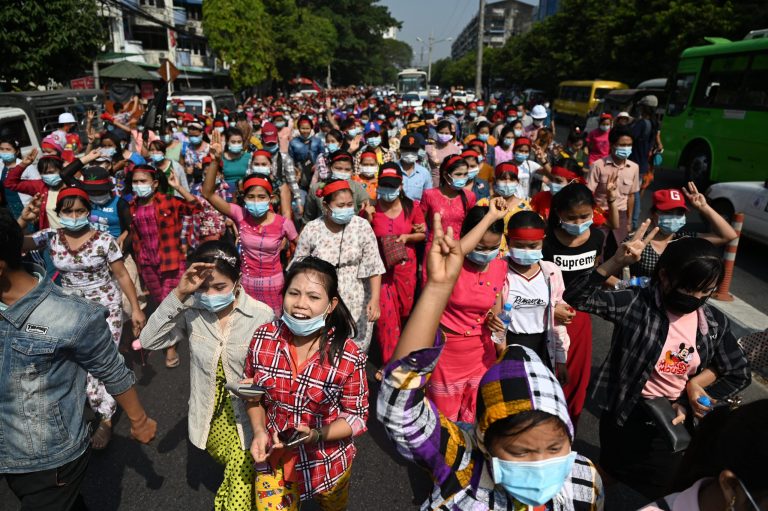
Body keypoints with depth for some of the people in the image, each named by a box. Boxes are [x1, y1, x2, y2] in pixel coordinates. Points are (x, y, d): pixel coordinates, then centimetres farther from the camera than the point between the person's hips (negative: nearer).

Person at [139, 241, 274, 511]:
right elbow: (149, 341, -22)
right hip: (210, 418, 3)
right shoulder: (192, 310, -12)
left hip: (246, 420, -3)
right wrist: (178, 295, -29)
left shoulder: (262, 316, -21)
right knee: (235, 472, 27)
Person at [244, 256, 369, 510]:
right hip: (274, 460, 1)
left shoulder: (348, 356, -24)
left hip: (327, 462, 0)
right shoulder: (263, 339, -15)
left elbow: (357, 416, -13)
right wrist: (259, 431, -14)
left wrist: (316, 435, -27)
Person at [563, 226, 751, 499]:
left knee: (654, 493, 25)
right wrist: (616, 263, -42)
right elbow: (576, 297, -31)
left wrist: (694, 384, -9)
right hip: (626, 417, -3)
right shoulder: (636, 303, -20)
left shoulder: (715, 322, -7)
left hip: (675, 420, 4)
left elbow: (738, 372, 5)